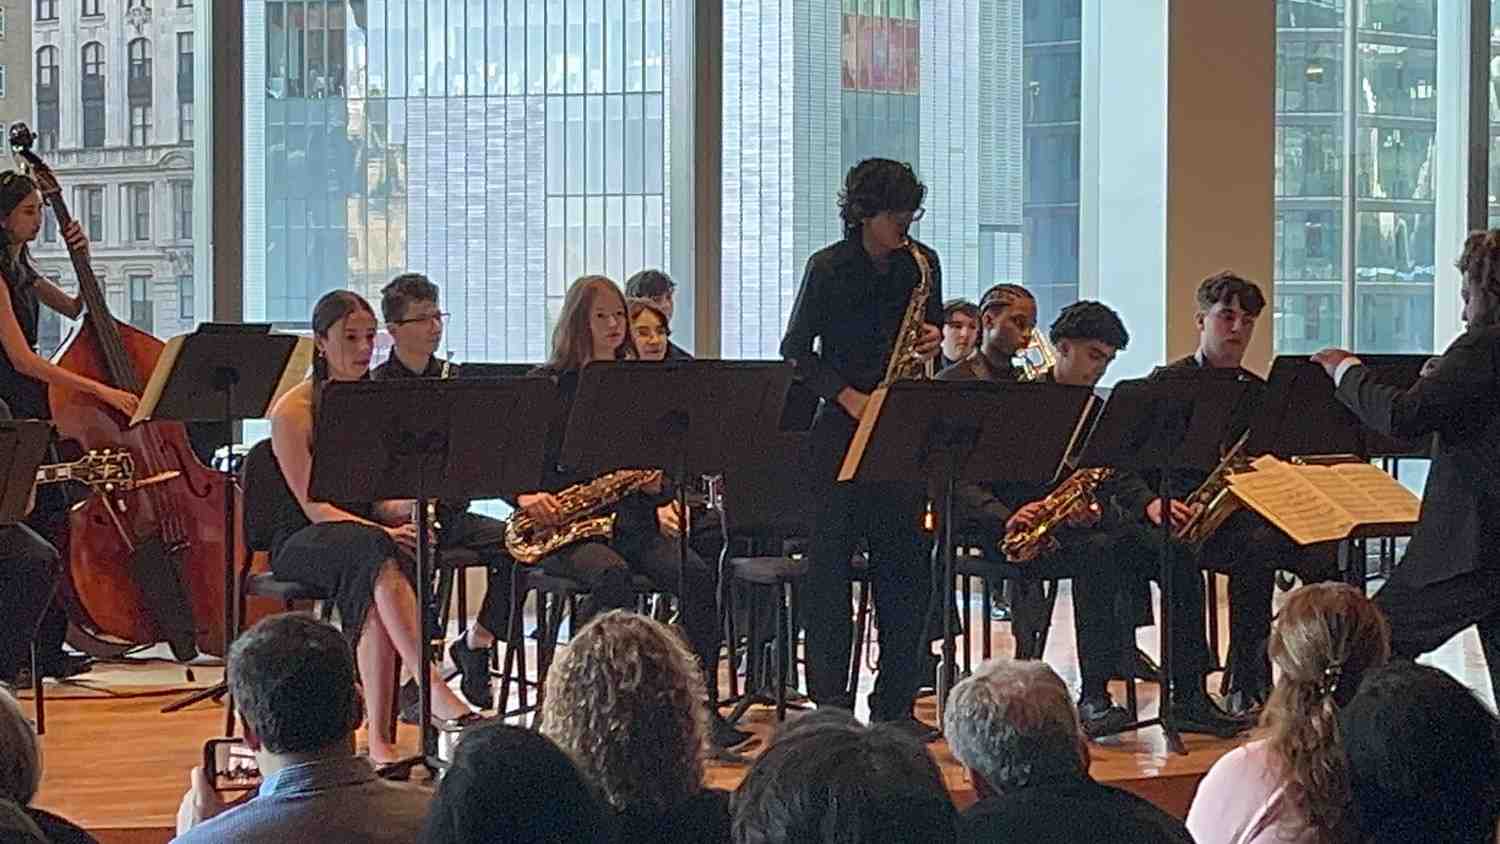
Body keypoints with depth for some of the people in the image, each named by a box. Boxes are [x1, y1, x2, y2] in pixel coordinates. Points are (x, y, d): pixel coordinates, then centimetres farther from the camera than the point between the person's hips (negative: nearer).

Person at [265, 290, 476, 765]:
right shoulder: (293, 410, -5)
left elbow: (382, 501, 11)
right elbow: (314, 506, -13)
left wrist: (412, 507, -13)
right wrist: (386, 531, -27)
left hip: (366, 530, 4)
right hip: (302, 543, -4)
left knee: (375, 593, -34)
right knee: (376, 553, -38)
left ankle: (380, 738, -40)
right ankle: (435, 692, -51)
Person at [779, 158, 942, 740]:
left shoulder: (922, 264, 7)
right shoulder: (829, 268, -3)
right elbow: (796, 350, -1)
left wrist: (934, 342, -5)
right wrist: (850, 397, -12)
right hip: (841, 427, -4)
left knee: (906, 565, 3)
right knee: (831, 564, -2)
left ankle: (896, 703, 9)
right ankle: (830, 703, 2)